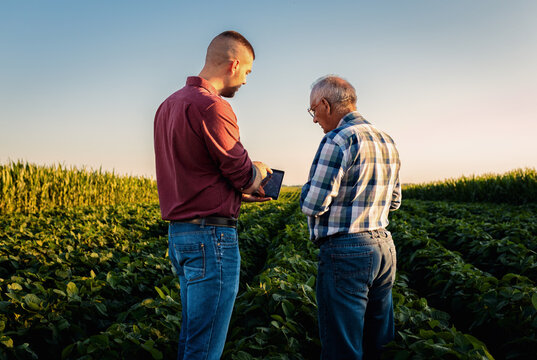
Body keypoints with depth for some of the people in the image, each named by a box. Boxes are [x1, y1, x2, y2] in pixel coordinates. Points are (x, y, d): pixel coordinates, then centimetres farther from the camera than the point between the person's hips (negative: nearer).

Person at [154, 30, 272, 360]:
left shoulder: (168, 106, 14)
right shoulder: (212, 106, -16)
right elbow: (243, 172, -11)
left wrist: (241, 193, 17)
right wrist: (260, 172, 12)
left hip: (178, 232, 10)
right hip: (212, 234, -10)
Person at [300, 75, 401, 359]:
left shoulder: (337, 141, -15)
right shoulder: (387, 142, 12)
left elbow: (312, 205, -17)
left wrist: (308, 189, 3)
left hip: (346, 253, -8)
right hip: (384, 249, 9)